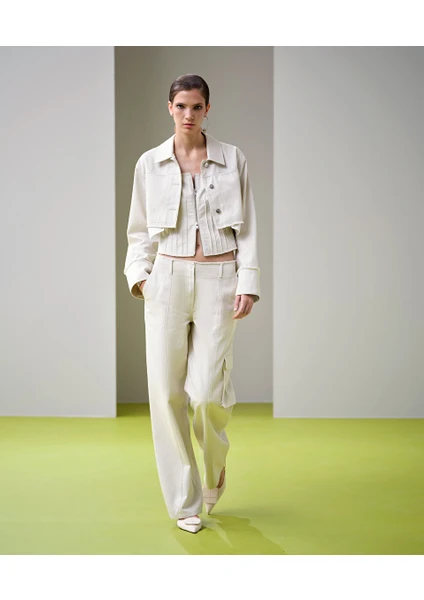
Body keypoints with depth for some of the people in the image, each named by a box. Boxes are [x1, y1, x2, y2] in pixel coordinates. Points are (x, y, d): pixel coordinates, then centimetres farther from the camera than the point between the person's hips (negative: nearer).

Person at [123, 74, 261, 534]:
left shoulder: (232, 159, 6)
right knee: (166, 391, -2)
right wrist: (139, 274, 0)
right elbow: (140, 230, 13)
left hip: (218, 278, -1)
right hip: (167, 279, 1)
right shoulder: (149, 163, 8)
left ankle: (216, 464, 27)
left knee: (207, 391, -8)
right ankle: (184, 503, 12)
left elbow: (247, 228, 5)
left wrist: (248, 283, -4)